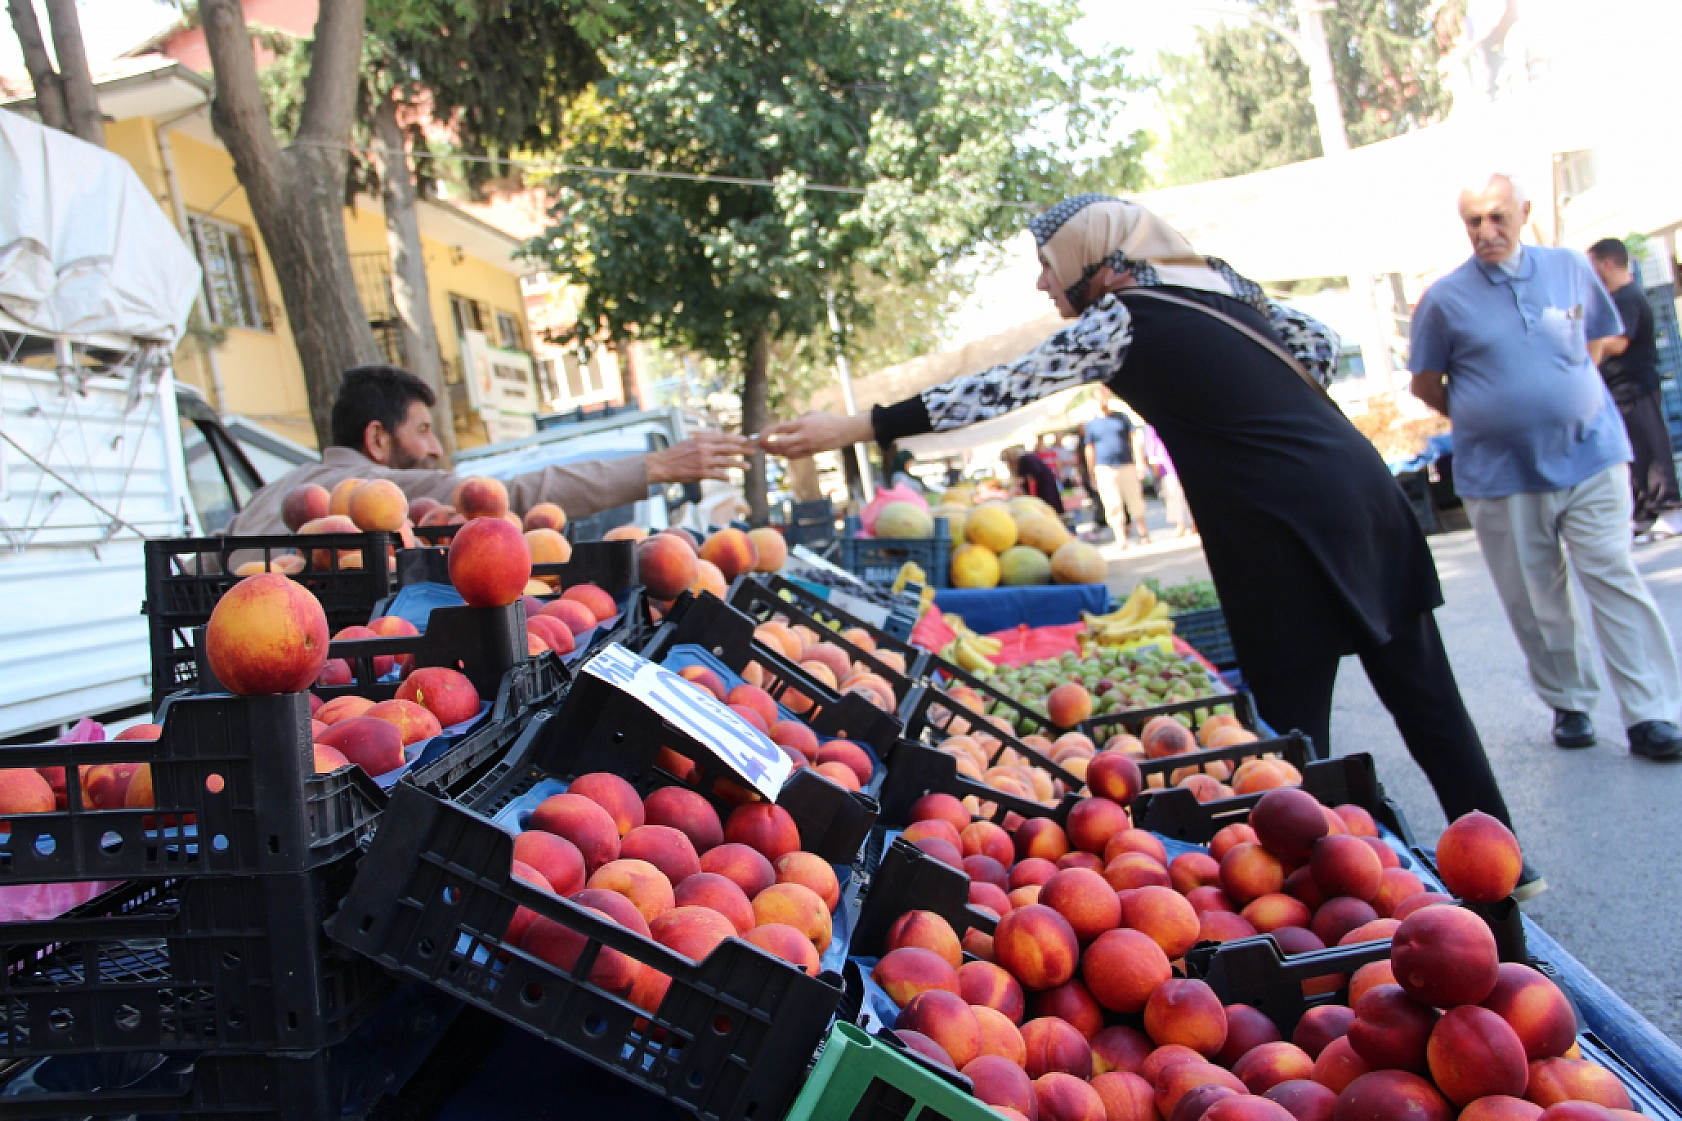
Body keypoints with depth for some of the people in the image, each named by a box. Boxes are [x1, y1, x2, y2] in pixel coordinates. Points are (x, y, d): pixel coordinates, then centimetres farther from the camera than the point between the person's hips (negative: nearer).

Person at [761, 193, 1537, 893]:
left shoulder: (1123, 321, -8)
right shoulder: (1215, 281, 14)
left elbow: (998, 391, -10)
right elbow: (1320, 343, 19)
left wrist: (854, 428, -8)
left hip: (1289, 531, -8)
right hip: (1359, 485, 8)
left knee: (1293, 728, 3)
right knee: (1423, 694, 16)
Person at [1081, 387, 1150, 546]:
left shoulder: (1122, 416, 10)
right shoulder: (1091, 424, 8)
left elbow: (1134, 439, 7)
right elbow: (1090, 450, 10)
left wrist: (1140, 461, -2)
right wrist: (1092, 474, 6)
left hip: (1127, 466, 1)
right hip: (1105, 469, -1)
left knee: (1135, 501, 5)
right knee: (1113, 505, -6)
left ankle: (1143, 533, 17)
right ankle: (1121, 537, -3)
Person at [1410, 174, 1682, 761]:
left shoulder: (1571, 267, 5)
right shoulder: (1445, 298, -3)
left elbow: (1598, 337, 20)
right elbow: (1425, 384, 6)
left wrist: (1564, 399, 13)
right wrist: (1489, 419, 7)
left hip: (1590, 456, 1)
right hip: (1502, 476, -1)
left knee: (1615, 581, -3)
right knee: (1535, 602, 6)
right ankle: (1568, 703, 23)